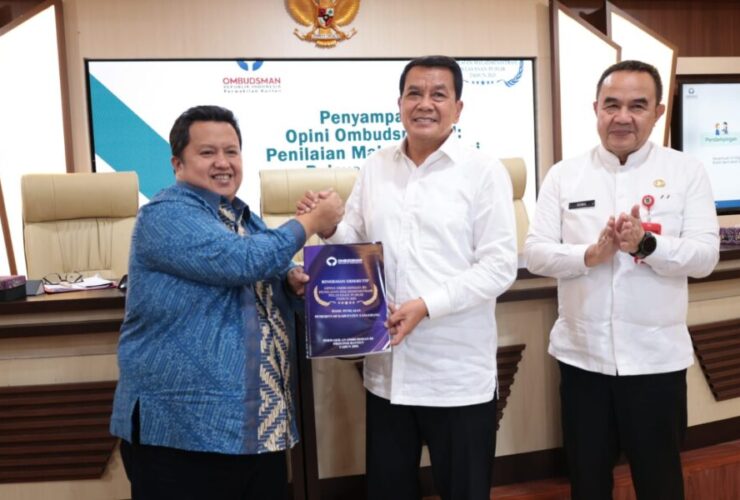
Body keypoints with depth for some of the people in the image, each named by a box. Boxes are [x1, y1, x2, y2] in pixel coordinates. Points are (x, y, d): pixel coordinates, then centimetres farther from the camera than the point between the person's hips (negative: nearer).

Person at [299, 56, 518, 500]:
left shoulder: (483, 171, -5)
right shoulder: (375, 169, 8)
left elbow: (499, 267, -11)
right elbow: (356, 246, 14)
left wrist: (427, 305, -21)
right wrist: (329, 226, -7)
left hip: (458, 376, -4)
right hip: (386, 371, 4)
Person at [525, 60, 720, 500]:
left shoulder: (686, 171, -1)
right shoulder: (564, 175, 1)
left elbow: (705, 256, -7)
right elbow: (535, 253, -4)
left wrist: (646, 244, -24)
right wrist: (591, 254, -20)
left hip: (656, 357, -1)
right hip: (582, 355, 1)